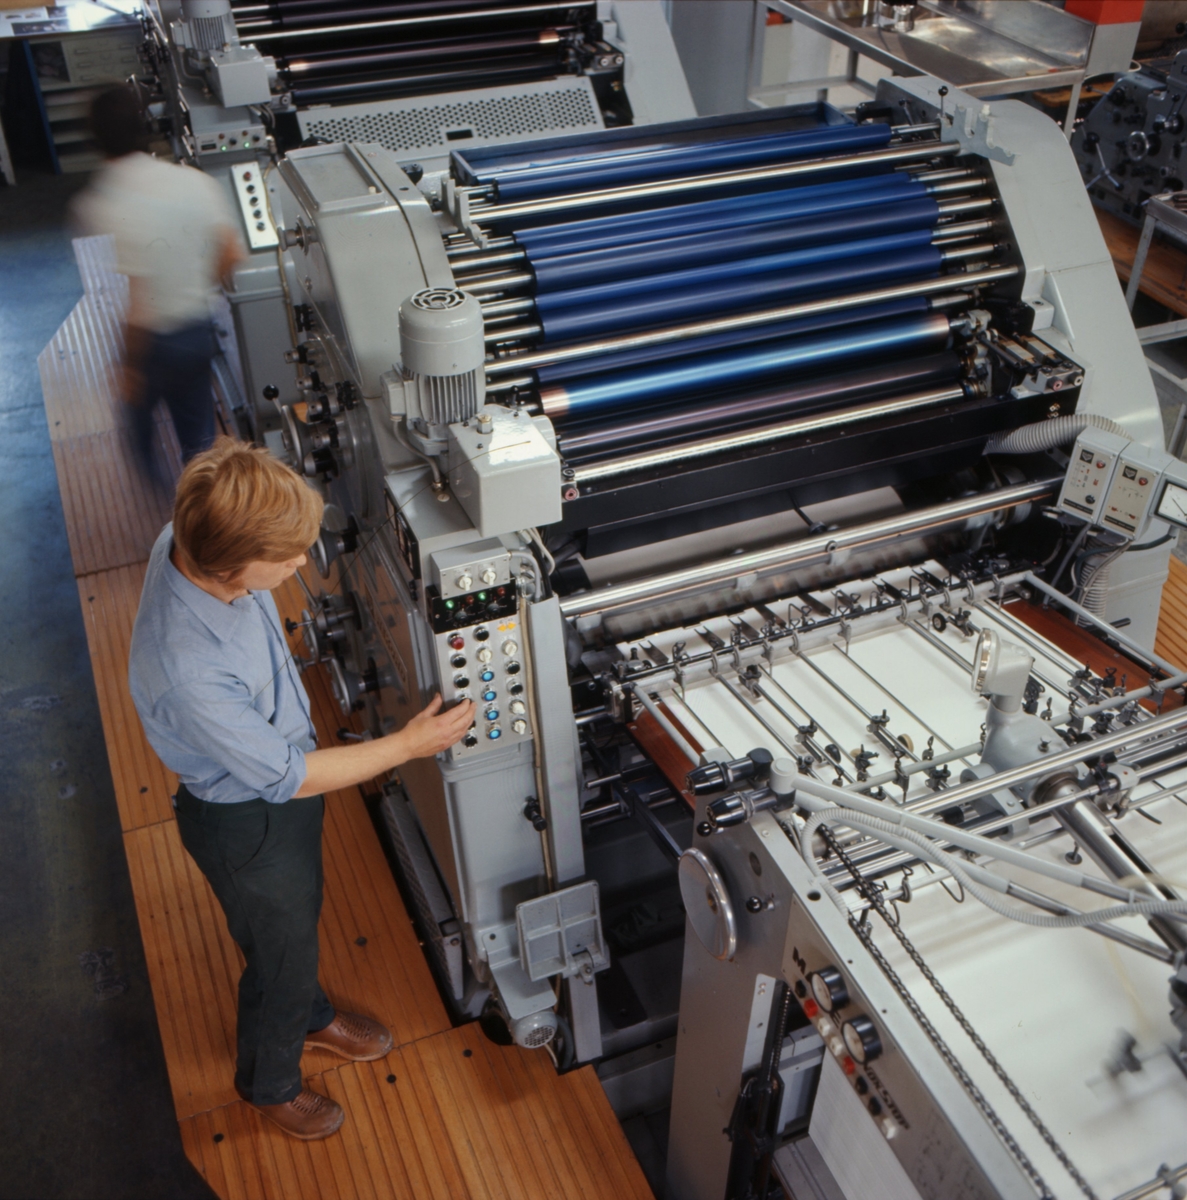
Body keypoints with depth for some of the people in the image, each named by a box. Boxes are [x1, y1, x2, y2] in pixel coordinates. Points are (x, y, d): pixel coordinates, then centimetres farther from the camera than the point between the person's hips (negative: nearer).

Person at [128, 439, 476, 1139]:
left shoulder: (196, 538, -22)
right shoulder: (185, 668, -44)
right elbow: (285, 775, -29)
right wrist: (408, 746, -22)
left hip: (285, 784, 7)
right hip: (249, 824, -7)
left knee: (302, 915, 32)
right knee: (281, 954, 21)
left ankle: (311, 1017, 63)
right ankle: (270, 1082, 53)